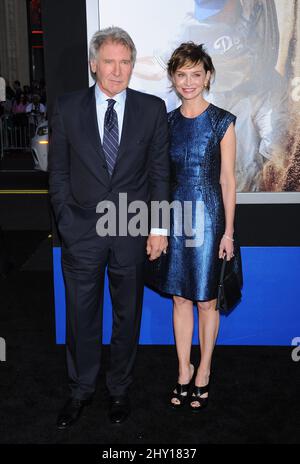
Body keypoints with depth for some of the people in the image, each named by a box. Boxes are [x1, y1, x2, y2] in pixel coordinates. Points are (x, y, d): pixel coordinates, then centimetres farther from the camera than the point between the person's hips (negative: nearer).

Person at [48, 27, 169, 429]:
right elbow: (58, 172, 4)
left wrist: (159, 227, -2)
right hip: (81, 233, 0)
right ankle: (81, 390, 31)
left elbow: (160, 172, 2)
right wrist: (67, 222, -3)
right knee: (81, 316, 11)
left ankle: (120, 390, 32)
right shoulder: (68, 108, 2)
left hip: (133, 231, 0)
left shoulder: (152, 109, 1)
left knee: (127, 316, 13)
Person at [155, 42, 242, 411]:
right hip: (175, 217, 4)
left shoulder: (222, 122, -4)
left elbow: (228, 180, -4)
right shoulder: (167, 122, 7)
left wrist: (228, 231, -7)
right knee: (180, 298, 10)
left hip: (208, 217, -3)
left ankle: (203, 373, 24)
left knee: (207, 300, 6)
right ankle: (184, 372, 25)